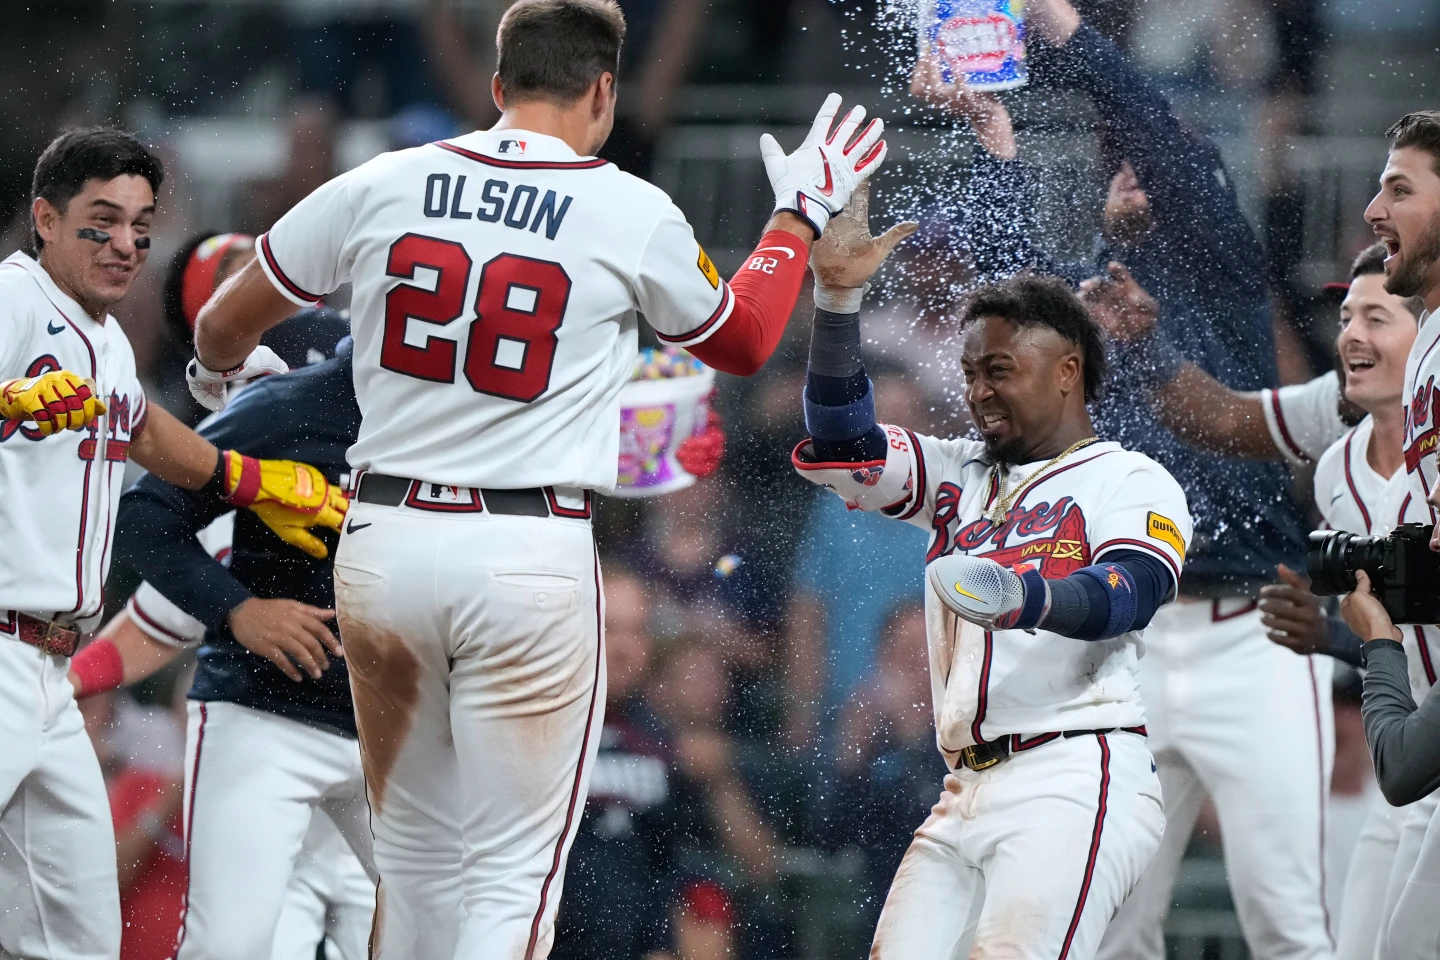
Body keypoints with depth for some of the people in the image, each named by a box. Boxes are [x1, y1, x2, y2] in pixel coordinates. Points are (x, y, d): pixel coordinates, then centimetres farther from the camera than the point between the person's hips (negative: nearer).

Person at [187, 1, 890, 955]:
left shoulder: (382, 186, 4)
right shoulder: (633, 214, -2)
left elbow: (225, 323, 15)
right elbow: (745, 341, 16)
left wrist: (218, 372, 38)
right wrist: (801, 213, 30)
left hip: (383, 543, 3)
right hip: (529, 555, -3)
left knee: (417, 863, 17)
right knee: (513, 876, -1)